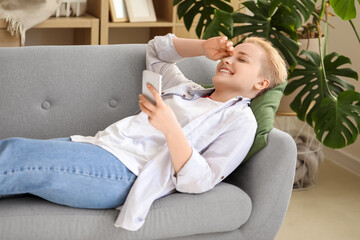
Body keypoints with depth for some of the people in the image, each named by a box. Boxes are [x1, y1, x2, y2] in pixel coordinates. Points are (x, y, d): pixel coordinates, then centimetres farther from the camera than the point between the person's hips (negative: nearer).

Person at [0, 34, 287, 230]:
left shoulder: (241, 119, 4)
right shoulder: (189, 90, 28)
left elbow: (199, 181, -8)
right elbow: (156, 50, 43)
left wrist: (170, 127, -23)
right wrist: (204, 47, 26)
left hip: (125, 170, -8)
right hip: (97, 144, 9)